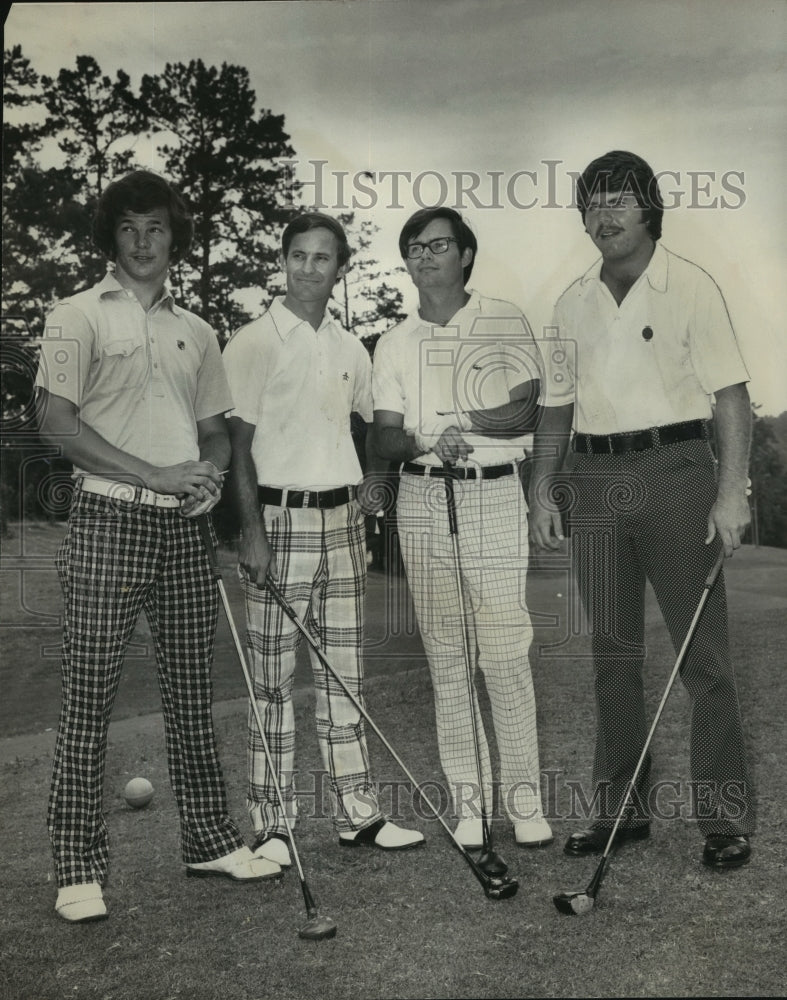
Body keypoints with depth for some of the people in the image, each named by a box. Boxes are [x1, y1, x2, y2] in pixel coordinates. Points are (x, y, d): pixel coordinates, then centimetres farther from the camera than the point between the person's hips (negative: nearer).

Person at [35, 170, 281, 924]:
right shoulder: (78, 317, 1)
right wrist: (155, 474, -14)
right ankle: (78, 868, 10)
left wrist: (211, 472, -4)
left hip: (183, 529, 5)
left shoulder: (196, 332, 16)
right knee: (89, 700, -1)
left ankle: (209, 840, 24)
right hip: (107, 525, -5)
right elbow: (57, 424, -8)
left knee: (191, 692, 11)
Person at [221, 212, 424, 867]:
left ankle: (357, 813, 18)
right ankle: (272, 825, 8)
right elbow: (239, 442, -7)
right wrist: (252, 528, -14)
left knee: (345, 674, 9)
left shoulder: (350, 348, 13)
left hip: (342, 517, 6)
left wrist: (363, 516, 10)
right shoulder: (254, 343, -3)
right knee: (275, 676, -1)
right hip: (281, 517, -5)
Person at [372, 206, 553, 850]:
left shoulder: (505, 321, 5)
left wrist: (459, 417, -15)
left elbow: (531, 411, -3)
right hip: (422, 497, 3)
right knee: (445, 656, 4)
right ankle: (468, 797, 13)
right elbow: (385, 440, 6)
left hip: (493, 493, -3)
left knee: (504, 652, -6)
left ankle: (523, 794, 6)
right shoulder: (395, 343, 13)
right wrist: (429, 439, -15)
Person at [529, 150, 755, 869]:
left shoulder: (690, 287, -2)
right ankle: (622, 807, 22)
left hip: (676, 468, -4)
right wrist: (541, 492, 10)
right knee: (613, 652, 10)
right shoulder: (574, 302, 12)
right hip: (597, 478, 5)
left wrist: (731, 492, -15)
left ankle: (727, 818, 10)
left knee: (704, 653, -2)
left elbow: (732, 396, -6)